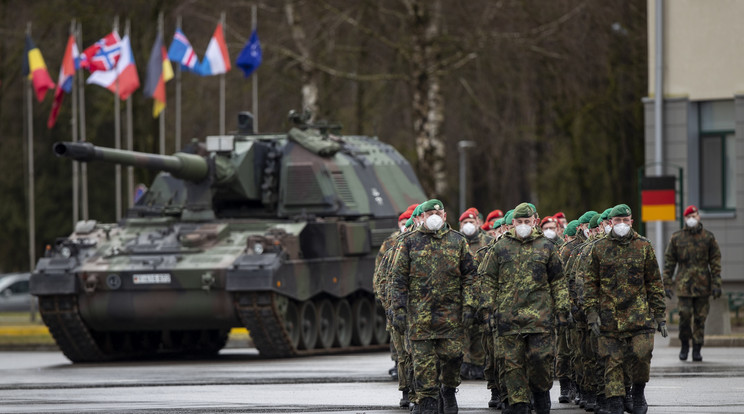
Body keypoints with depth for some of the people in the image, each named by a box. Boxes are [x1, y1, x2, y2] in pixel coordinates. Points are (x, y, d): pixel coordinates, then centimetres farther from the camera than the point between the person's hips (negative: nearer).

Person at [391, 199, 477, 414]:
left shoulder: (458, 241, 9)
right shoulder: (409, 242, 6)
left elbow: (469, 276, 9)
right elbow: (399, 279, 4)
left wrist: (469, 306, -1)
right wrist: (398, 310, -4)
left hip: (451, 314, 1)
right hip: (419, 314, -1)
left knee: (452, 356, 0)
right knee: (423, 361, -3)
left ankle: (449, 389, 26)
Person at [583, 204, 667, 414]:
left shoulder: (644, 246, 7)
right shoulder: (599, 248, 6)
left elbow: (655, 283, 10)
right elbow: (590, 283, 7)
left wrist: (660, 315, 7)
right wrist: (592, 313, -3)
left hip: (639, 314, 0)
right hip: (609, 316, 0)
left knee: (641, 355, -10)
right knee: (612, 361, -2)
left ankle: (639, 394, 15)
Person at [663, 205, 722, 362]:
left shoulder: (708, 237, 6)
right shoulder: (676, 238, 6)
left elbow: (715, 262, 5)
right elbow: (669, 262, 7)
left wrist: (716, 284, -2)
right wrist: (667, 284, 2)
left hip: (703, 284, 0)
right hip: (684, 284, 0)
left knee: (700, 318, 2)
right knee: (685, 315, -9)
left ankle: (697, 350, 10)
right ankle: (684, 345, 12)